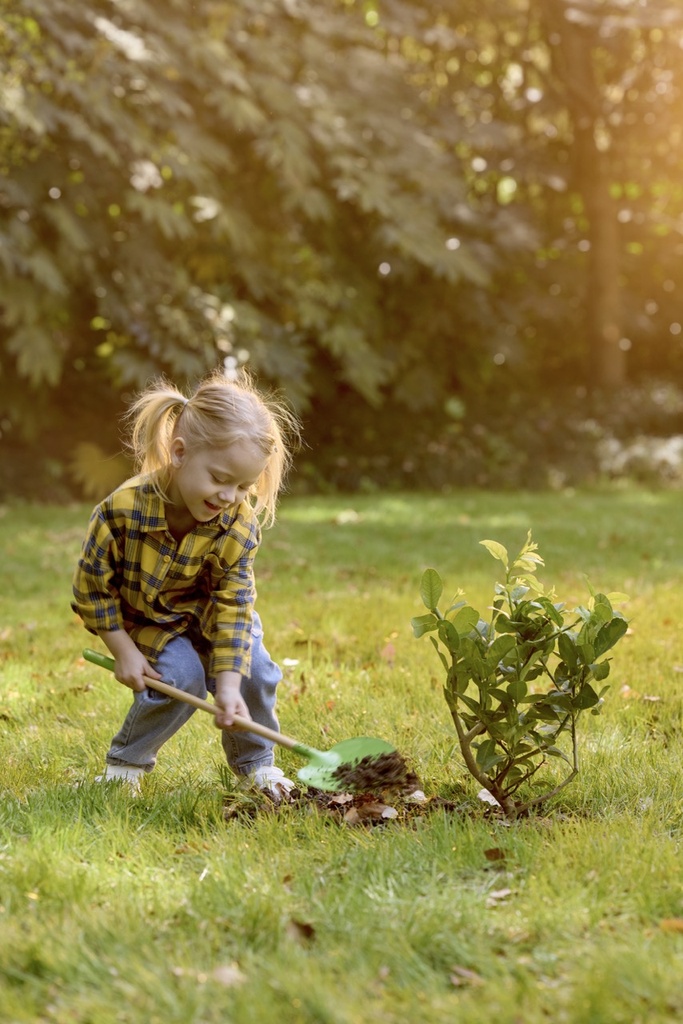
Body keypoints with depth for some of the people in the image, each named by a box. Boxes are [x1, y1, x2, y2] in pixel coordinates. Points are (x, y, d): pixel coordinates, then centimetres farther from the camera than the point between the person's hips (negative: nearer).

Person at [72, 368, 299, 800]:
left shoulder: (239, 525, -26)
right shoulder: (123, 509, -34)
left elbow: (233, 604, -23)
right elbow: (91, 584, -20)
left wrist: (228, 685, -30)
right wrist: (123, 652, -17)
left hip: (209, 612, 3)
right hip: (145, 619, -3)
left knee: (253, 670, -14)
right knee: (181, 677, -22)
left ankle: (255, 761, 12)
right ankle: (126, 761, 3)